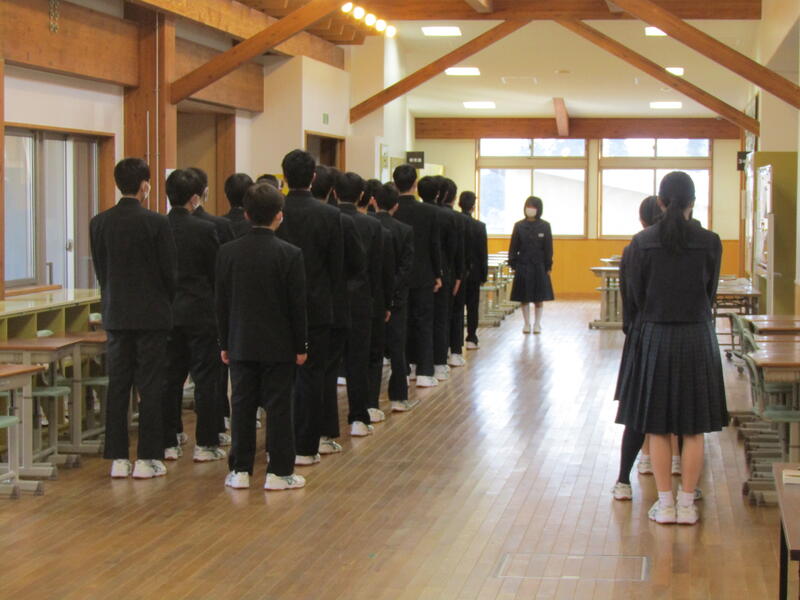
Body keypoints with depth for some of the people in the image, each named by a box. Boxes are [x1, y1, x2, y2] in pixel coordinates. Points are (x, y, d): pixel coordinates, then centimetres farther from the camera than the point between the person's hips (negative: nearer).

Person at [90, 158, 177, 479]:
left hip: (115, 315, 4)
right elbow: (170, 271, -8)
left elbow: (100, 269, 7)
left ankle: (118, 458, 10)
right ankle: (147, 458, 3)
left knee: (117, 386, 8)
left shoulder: (99, 223, 1)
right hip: (152, 314, -4)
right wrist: (166, 303, 10)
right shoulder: (156, 223, -12)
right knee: (150, 387, 2)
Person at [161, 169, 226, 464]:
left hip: (167, 314, 4)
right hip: (200, 312, -4)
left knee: (170, 378, 10)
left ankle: (168, 443, 13)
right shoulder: (204, 229, -12)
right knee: (206, 379, 3)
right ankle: (206, 444, 5)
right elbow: (218, 273, -6)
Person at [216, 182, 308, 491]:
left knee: (242, 407, 9)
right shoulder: (289, 254, -11)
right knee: (278, 408, 3)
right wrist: (300, 346, 1)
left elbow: (222, 303, 3)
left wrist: (225, 343, 11)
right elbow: (297, 304, -8)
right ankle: (279, 472, 6)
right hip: (279, 346, -3)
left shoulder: (228, 252, -2)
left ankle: (240, 471, 13)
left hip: (241, 345, 3)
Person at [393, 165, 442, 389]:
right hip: (422, 276, -1)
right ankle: (424, 372, -2)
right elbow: (435, 246, -6)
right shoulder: (429, 212, -10)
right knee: (424, 323, 4)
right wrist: (438, 274, 5)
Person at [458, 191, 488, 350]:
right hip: (473, 271, -2)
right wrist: (484, 275, 1)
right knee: (472, 305, 5)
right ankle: (471, 338, 6)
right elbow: (483, 252, -7)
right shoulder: (479, 226, -10)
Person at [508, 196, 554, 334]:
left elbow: (548, 248, 0)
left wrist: (548, 267, -3)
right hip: (523, 266, 0)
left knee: (539, 297, 5)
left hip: (539, 266, 0)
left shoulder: (544, 226, -1)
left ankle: (537, 324, 15)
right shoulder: (519, 226, 0)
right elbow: (513, 247, 2)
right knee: (524, 297, 5)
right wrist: (513, 265, -3)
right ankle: (527, 324, 15)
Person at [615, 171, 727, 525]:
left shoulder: (642, 243, -7)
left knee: (657, 427, 8)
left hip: (654, 337, 0)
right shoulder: (709, 243, -6)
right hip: (697, 337, 0)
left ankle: (665, 504, 11)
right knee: (693, 429, 8)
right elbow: (710, 293, 5)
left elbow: (634, 297, -2)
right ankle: (687, 505, 11)